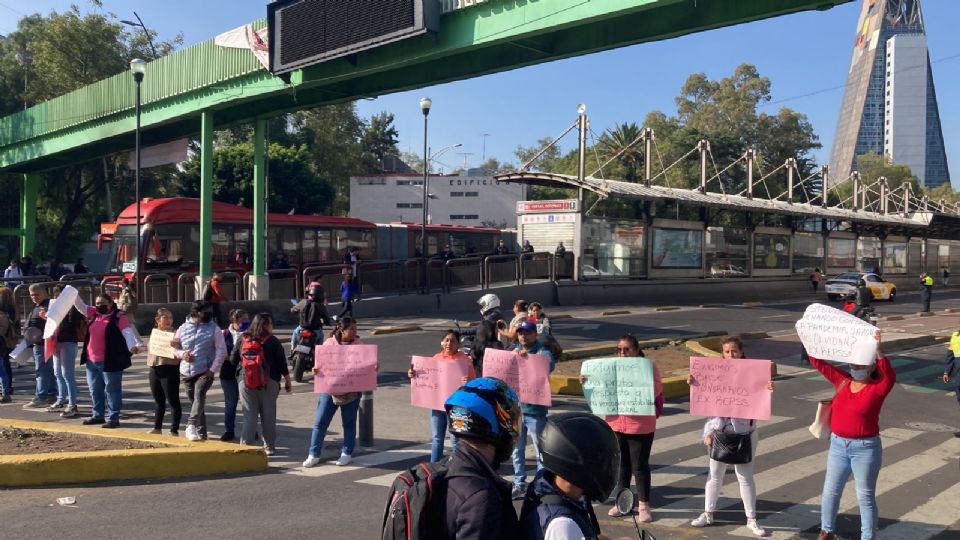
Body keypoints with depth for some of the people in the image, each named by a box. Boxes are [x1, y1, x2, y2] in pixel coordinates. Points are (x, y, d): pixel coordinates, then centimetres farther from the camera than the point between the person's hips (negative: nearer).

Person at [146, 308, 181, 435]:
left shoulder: (175, 334, -7)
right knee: (158, 401, 17)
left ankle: (174, 430, 2)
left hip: (169, 369, -7)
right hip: (154, 369, 7)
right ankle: (157, 427, 28)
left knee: (173, 401, -3)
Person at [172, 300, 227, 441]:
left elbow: (221, 350, -4)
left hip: (205, 372, -4)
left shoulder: (214, 329, -1)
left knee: (199, 394, -27)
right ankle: (201, 432, 21)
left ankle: (191, 424, -34)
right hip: (186, 372, 4)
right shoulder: (183, 328, 6)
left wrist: (213, 369, -13)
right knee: (194, 402, 11)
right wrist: (182, 354, -9)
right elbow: (175, 348, 14)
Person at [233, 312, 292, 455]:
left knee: (249, 416, 6)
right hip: (269, 383, -2)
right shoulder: (272, 341, -6)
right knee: (268, 416, 9)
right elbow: (282, 364, -3)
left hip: (246, 382, 2)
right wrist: (288, 382, 8)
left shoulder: (242, 339, 2)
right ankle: (269, 447, 16)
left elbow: (233, 360, 6)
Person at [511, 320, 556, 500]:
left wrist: (529, 357, -36)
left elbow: (550, 365, -25)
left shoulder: (543, 352, -5)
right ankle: (519, 484, 23)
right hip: (515, 407, 5)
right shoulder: (514, 351, 10)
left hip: (535, 409, -5)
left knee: (540, 450, 0)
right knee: (517, 449, 13)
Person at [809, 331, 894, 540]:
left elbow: (890, 375, -34)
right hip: (838, 445, 5)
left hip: (865, 448, -5)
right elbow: (818, 362, 1)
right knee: (830, 491, 16)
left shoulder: (877, 388, -13)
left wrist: (878, 351, -46)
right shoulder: (842, 381, 1)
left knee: (865, 497, 5)